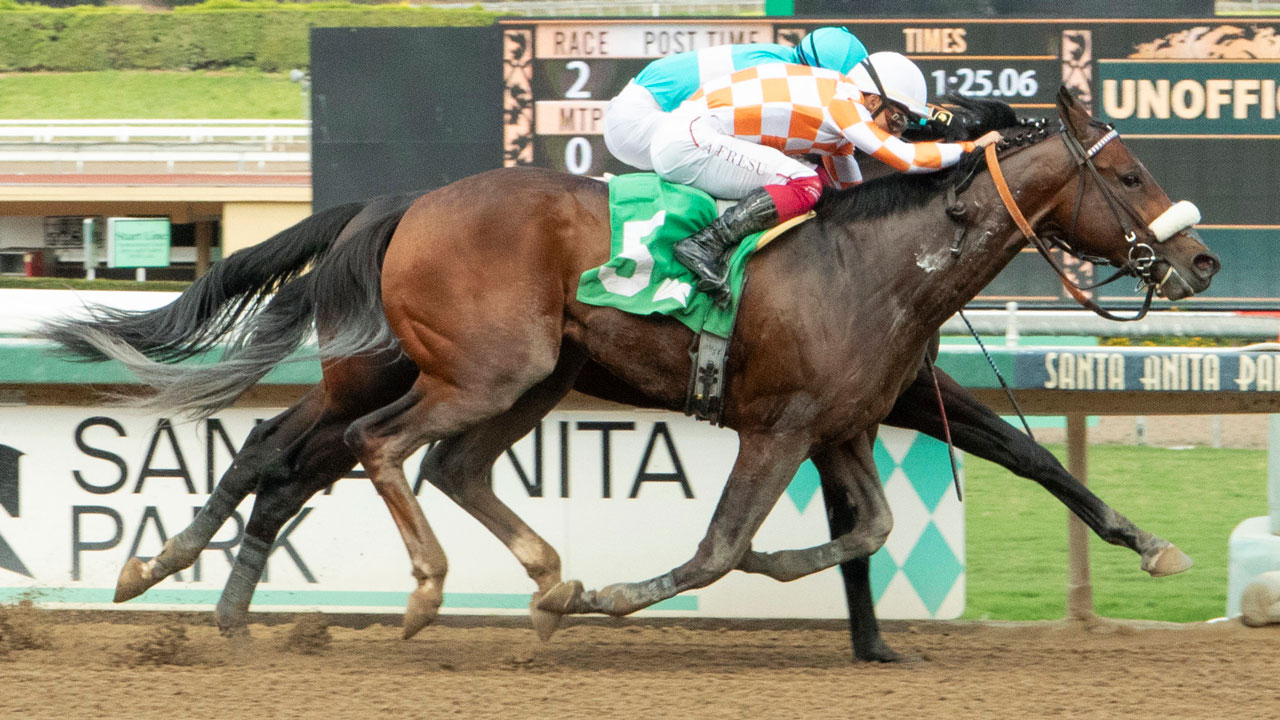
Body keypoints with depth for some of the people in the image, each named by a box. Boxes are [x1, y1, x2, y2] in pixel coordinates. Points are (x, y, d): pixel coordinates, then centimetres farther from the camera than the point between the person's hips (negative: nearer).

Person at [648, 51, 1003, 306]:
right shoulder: (843, 103, -14)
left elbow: (853, 193, 28)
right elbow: (907, 158, -20)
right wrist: (972, 146, -9)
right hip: (686, 140, -10)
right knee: (804, 186, -21)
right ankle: (705, 245, -25)